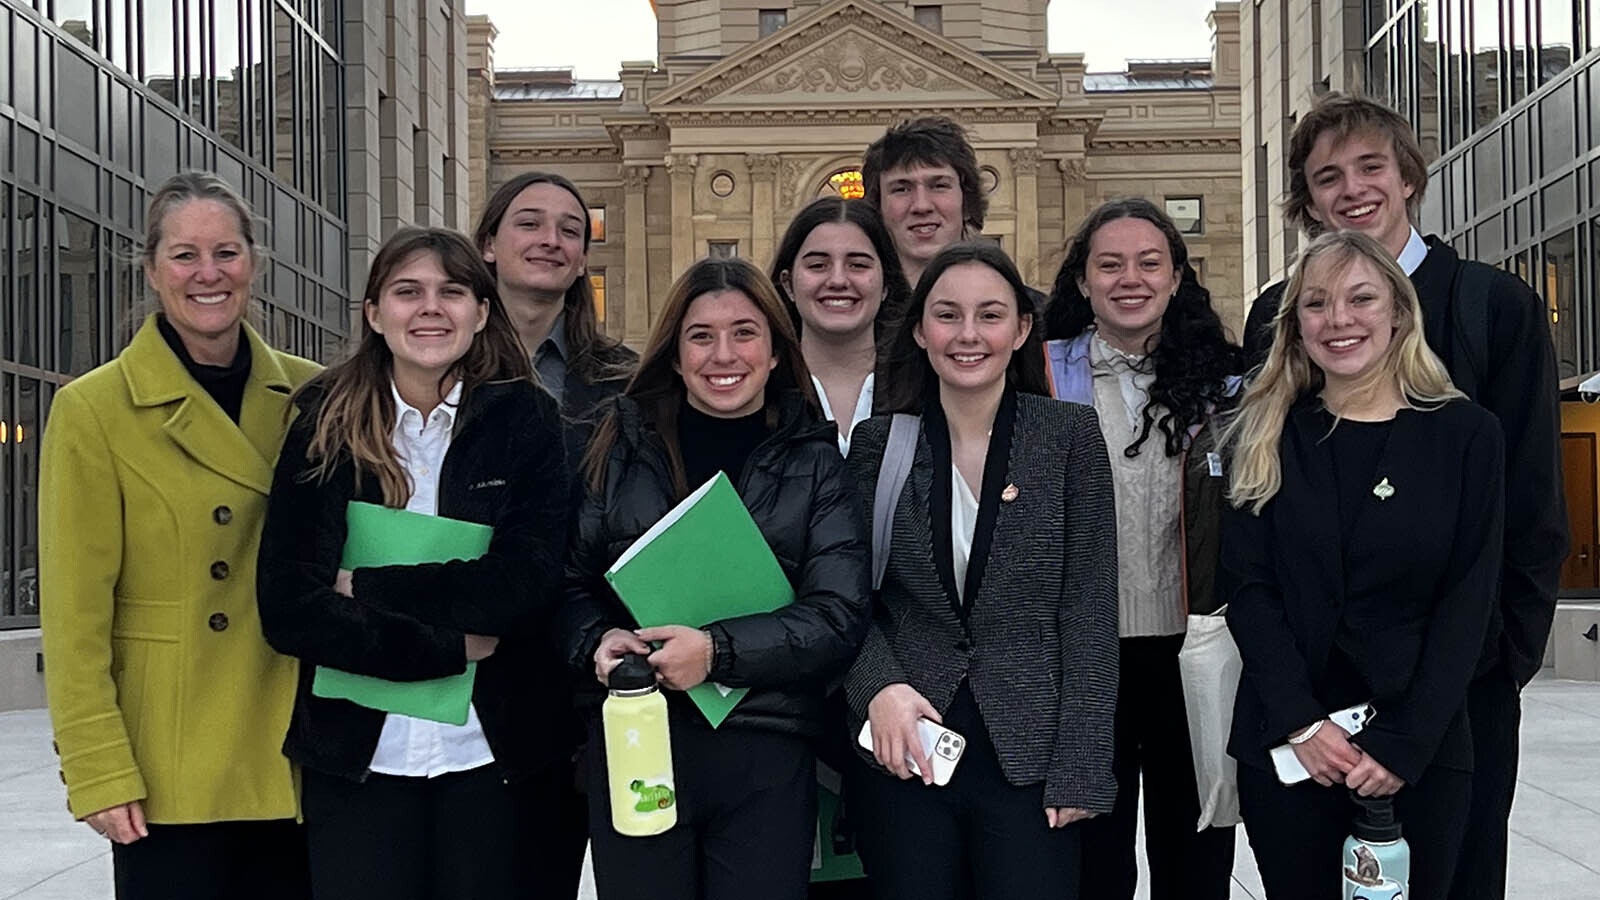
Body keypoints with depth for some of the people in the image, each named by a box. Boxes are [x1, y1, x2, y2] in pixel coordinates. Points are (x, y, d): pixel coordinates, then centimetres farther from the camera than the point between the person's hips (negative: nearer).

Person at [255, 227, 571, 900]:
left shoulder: (523, 420, 1)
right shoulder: (324, 429, 2)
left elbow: (531, 582, -10)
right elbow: (288, 609, -7)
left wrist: (369, 589, -11)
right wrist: (449, 648, -13)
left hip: (487, 751, 0)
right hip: (355, 756, 0)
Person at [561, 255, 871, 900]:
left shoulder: (814, 463, 4)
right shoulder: (621, 448, 8)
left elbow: (839, 617, -4)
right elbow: (571, 581, 10)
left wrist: (717, 651, -17)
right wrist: (599, 640, -12)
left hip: (766, 756, -1)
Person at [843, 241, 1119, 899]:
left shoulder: (1070, 436, 0)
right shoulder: (880, 444, 4)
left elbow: (1089, 610, -2)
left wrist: (1079, 769, -7)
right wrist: (879, 687, -14)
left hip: (1028, 758, -1)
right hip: (903, 753, 1)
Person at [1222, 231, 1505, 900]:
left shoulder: (1465, 434, 1)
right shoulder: (1266, 438, 4)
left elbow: (1467, 601, -3)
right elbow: (1248, 587, -1)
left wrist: (1406, 743, -11)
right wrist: (1301, 722, -13)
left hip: (1423, 749, 0)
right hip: (1285, 743, 1)